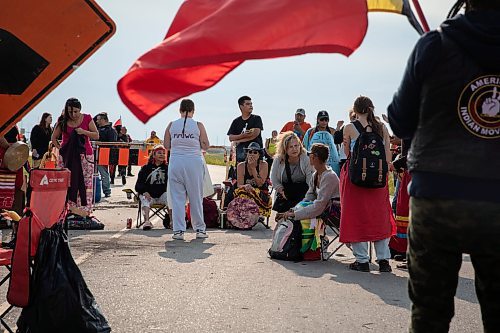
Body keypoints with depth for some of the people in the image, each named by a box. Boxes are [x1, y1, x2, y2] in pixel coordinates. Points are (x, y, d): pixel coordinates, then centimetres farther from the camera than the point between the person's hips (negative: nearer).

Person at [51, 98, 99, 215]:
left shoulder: (87, 118, 1)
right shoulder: (63, 121, 2)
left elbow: (96, 135, 2)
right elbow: (54, 138, 13)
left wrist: (84, 132, -13)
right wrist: (60, 148, 0)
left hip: (85, 155, -1)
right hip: (67, 156, 1)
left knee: (85, 183, -5)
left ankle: (85, 211, -3)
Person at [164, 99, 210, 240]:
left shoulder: (171, 125, 1)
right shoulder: (198, 126, -3)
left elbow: (167, 146, 6)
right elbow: (206, 146, -1)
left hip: (175, 163, 1)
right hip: (194, 163, -1)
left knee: (177, 197, 5)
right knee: (196, 197, 10)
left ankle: (178, 230, 2)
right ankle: (200, 229, 18)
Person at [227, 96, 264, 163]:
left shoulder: (256, 119, 7)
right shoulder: (236, 121, 15)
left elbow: (255, 134, -7)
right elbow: (231, 138, 7)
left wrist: (239, 140, -2)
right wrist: (242, 135, -13)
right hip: (241, 151, 2)